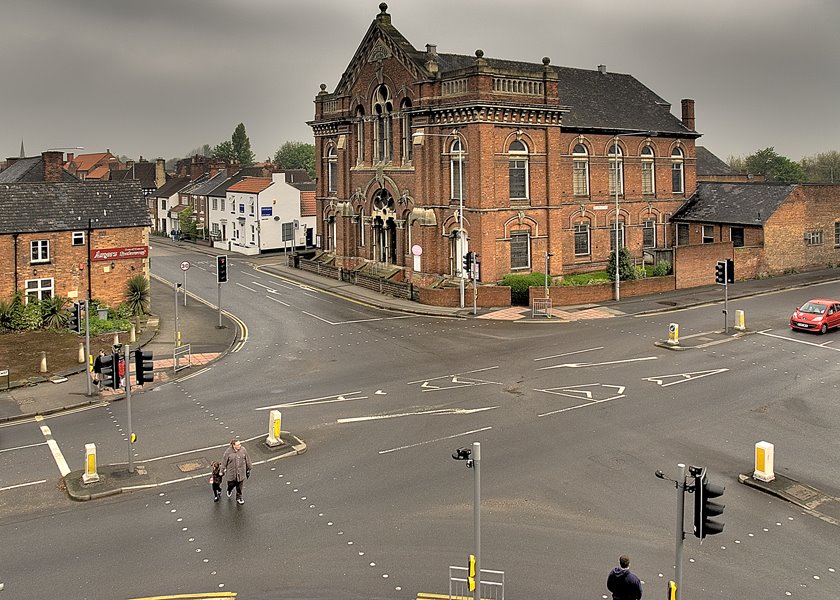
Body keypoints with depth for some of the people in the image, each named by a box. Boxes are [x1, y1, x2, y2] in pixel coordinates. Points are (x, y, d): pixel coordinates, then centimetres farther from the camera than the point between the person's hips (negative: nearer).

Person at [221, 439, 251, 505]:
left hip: (241, 472, 1)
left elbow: (247, 460, 3)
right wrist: (223, 471, 3)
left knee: (239, 487, 11)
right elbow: (224, 461, -5)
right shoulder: (228, 452, -16)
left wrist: (248, 470, 10)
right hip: (231, 473, -1)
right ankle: (229, 491, 51)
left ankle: (239, 497, 33)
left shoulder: (243, 450, -10)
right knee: (231, 484, 15)